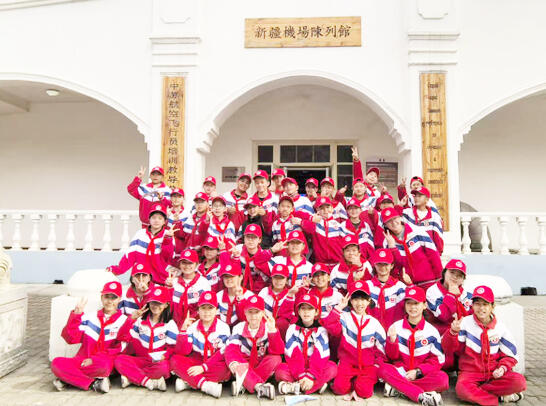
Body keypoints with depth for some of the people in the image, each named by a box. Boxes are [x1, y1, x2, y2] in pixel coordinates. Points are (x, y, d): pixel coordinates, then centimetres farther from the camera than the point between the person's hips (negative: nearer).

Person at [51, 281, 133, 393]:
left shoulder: (125, 321, 4)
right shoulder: (90, 317, 14)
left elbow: (120, 349, -3)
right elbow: (71, 339, 4)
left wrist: (94, 359, -13)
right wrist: (76, 315, -6)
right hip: (83, 361, 3)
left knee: (103, 364, -38)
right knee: (57, 363, -24)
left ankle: (68, 378, -15)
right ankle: (94, 384, -23)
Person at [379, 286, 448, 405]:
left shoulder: (431, 331, 0)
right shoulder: (396, 327, 0)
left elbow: (438, 360, 1)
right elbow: (392, 357, 2)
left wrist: (417, 372, -12)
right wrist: (392, 340, -19)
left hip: (422, 374, 0)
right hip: (401, 372, 0)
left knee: (442, 378, -28)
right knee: (383, 369, -29)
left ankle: (397, 387, -23)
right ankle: (422, 396, -33)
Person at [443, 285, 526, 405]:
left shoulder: (500, 327, 2)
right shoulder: (466, 322, -4)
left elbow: (510, 354, 11)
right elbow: (449, 346, -8)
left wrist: (503, 367, -9)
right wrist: (453, 332, -28)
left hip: (494, 372, 3)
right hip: (470, 371, -3)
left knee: (519, 382, -26)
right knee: (462, 389, -34)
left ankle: (476, 391, -16)